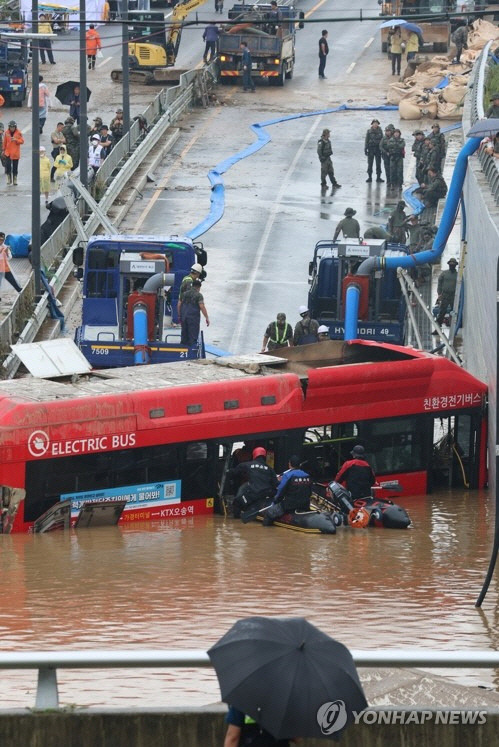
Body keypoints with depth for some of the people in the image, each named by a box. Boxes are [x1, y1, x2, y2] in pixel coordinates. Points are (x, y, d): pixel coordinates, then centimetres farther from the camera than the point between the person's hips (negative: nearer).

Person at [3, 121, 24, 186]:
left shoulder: (19, 133, -6)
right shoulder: (7, 133, 0)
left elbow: (22, 141, -5)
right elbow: (5, 142, 9)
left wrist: (16, 140, -22)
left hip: (15, 153, -1)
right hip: (8, 153, 1)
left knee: (15, 167, 7)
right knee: (8, 165, -10)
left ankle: (15, 179, 18)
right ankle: (9, 178, 4)